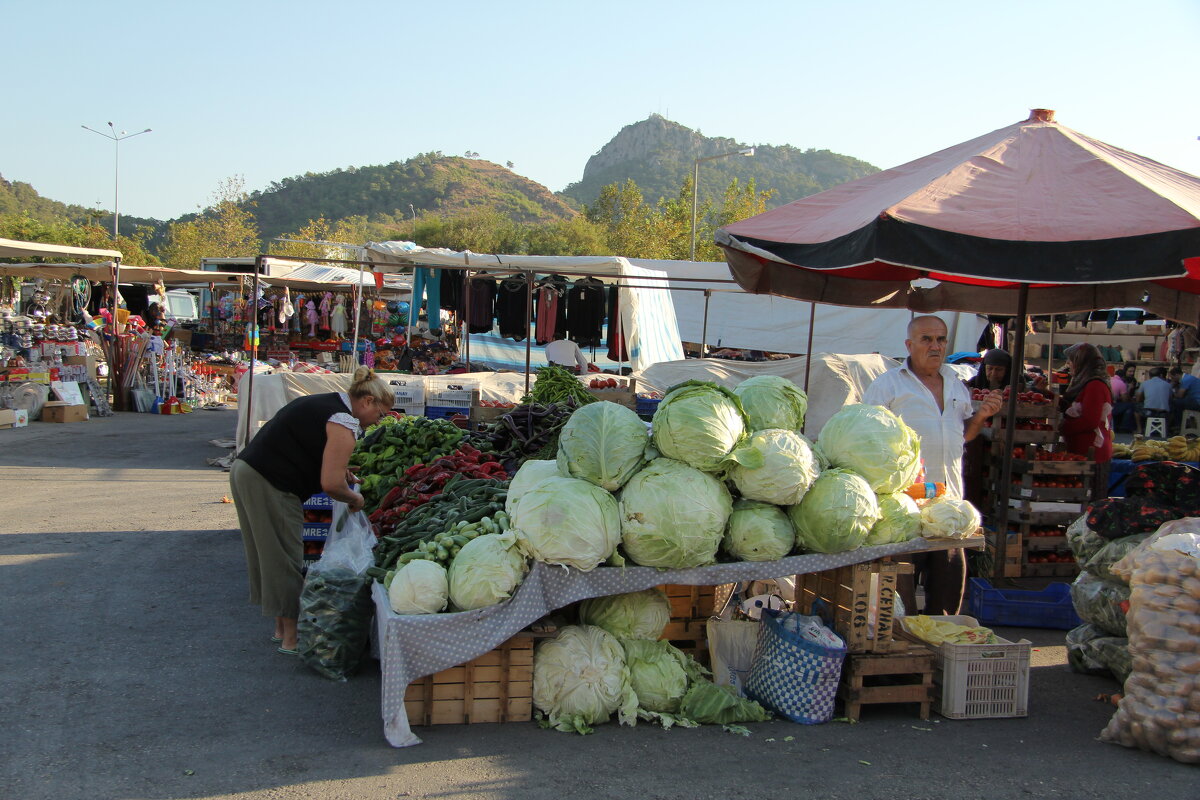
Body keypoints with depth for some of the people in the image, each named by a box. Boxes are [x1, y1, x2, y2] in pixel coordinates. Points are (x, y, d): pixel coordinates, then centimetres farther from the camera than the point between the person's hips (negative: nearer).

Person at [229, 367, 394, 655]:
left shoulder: (328, 402, 16)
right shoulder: (344, 422, -15)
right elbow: (331, 484, -20)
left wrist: (340, 469, 19)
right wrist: (354, 498, 0)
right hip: (268, 484, -10)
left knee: (269, 554, 17)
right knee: (286, 558, -1)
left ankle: (282, 628, 28)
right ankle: (291, 638, 7)